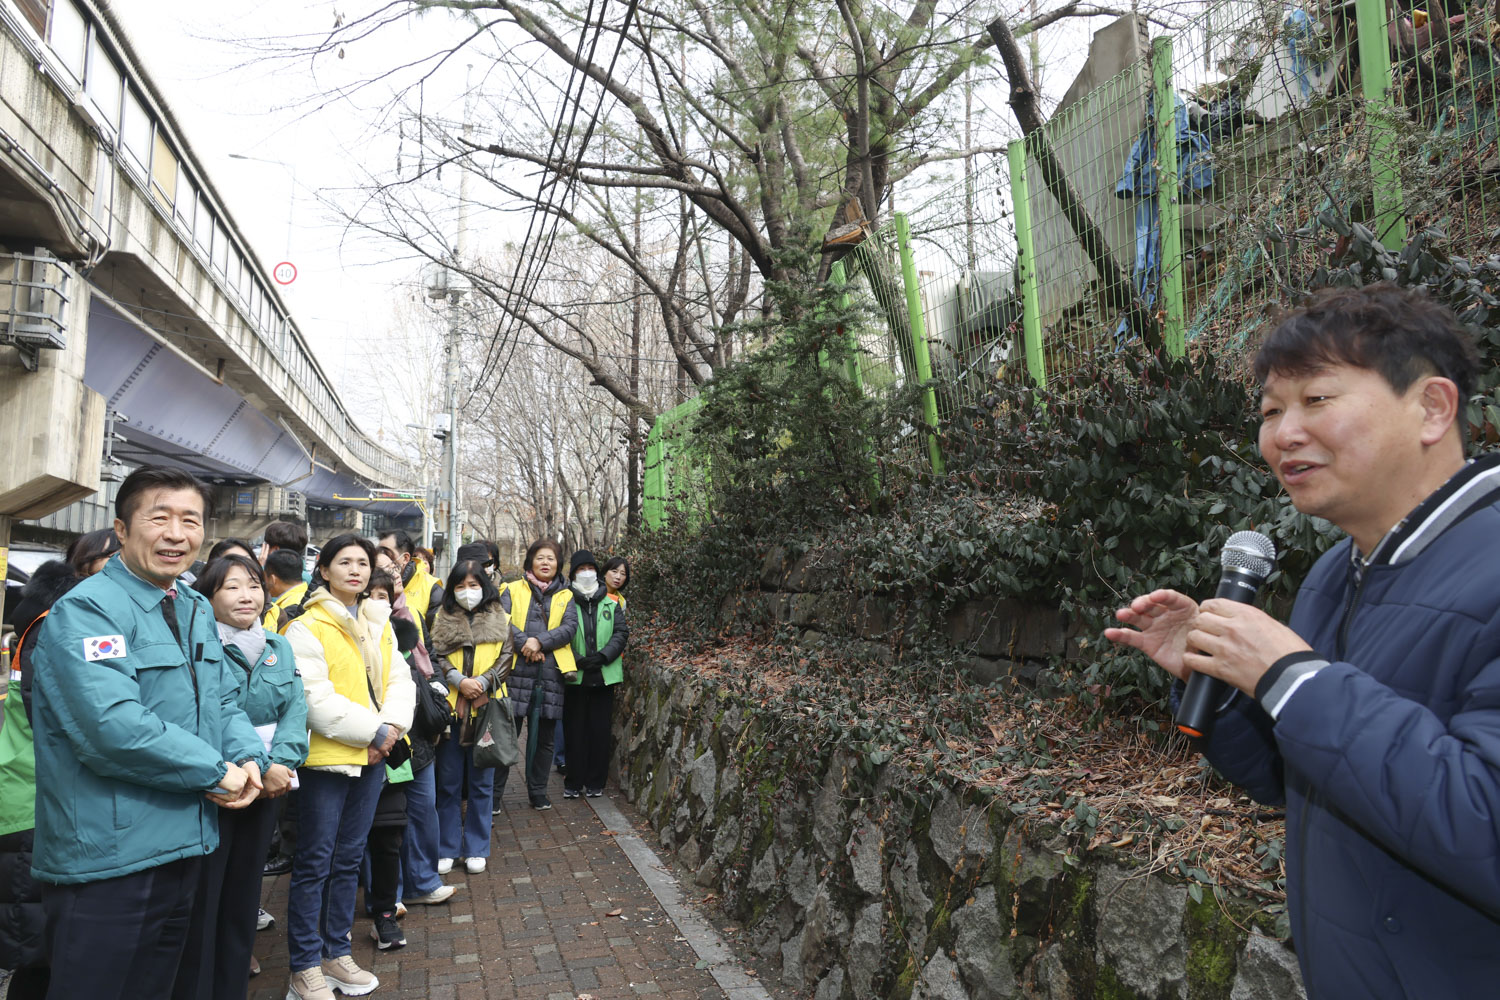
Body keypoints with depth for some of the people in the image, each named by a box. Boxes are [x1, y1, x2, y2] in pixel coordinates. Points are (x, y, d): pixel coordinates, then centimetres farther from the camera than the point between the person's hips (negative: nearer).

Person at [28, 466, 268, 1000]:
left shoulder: (196, 609, 11)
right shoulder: (86, 610, -16)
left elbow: (224, 701, 14)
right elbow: (113, 727, -27)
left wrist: (248, 759, -6)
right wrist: (217, 772, -18)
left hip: (184, 848, 8)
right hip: (108, 860, -8)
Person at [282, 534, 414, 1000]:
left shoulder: (380, 624, 11)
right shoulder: (306, 627, -10)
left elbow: (399, 680, 8)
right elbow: (315, 699, -18)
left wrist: (392, 725, -10)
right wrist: (373, 730, -18)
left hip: (372, 757, 6)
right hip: (325, 758, -6)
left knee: (348, 858, 16)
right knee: (314, 863, 3)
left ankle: (336, 952, 29)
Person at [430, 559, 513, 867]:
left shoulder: (499, 619, 7)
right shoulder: (443, 619, 7)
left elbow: (506, 657, 3)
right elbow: (435, 656, 1)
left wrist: (483, 682, -11)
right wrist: (459, 681, -13)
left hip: (486, 707, 0)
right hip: (450, 706, 0)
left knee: (481, 781, 6)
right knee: (449, 781, 6)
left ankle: (476, 849, 17)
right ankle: (446, 849, 18)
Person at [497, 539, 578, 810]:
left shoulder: (565, 596, 14)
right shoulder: (513, 590, 10)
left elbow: (570, 627, -1)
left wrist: (540, 642, -14)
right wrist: (524, 643, -17)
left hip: (551, 672, 2)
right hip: (517, 669, -2)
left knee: (544, 737, 9)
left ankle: (538, 792, 22)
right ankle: (494, 792, 9)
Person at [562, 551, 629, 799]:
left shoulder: (611, 604, 11)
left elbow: (621, 633, 5)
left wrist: (603, 656, -9)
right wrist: (576, 660, -15)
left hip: (604, 676, 2)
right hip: (576, 677, -2)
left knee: (600, 731, 5)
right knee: (575, 730, 3)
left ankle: (596, 783, 16)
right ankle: (573, 783, 14)